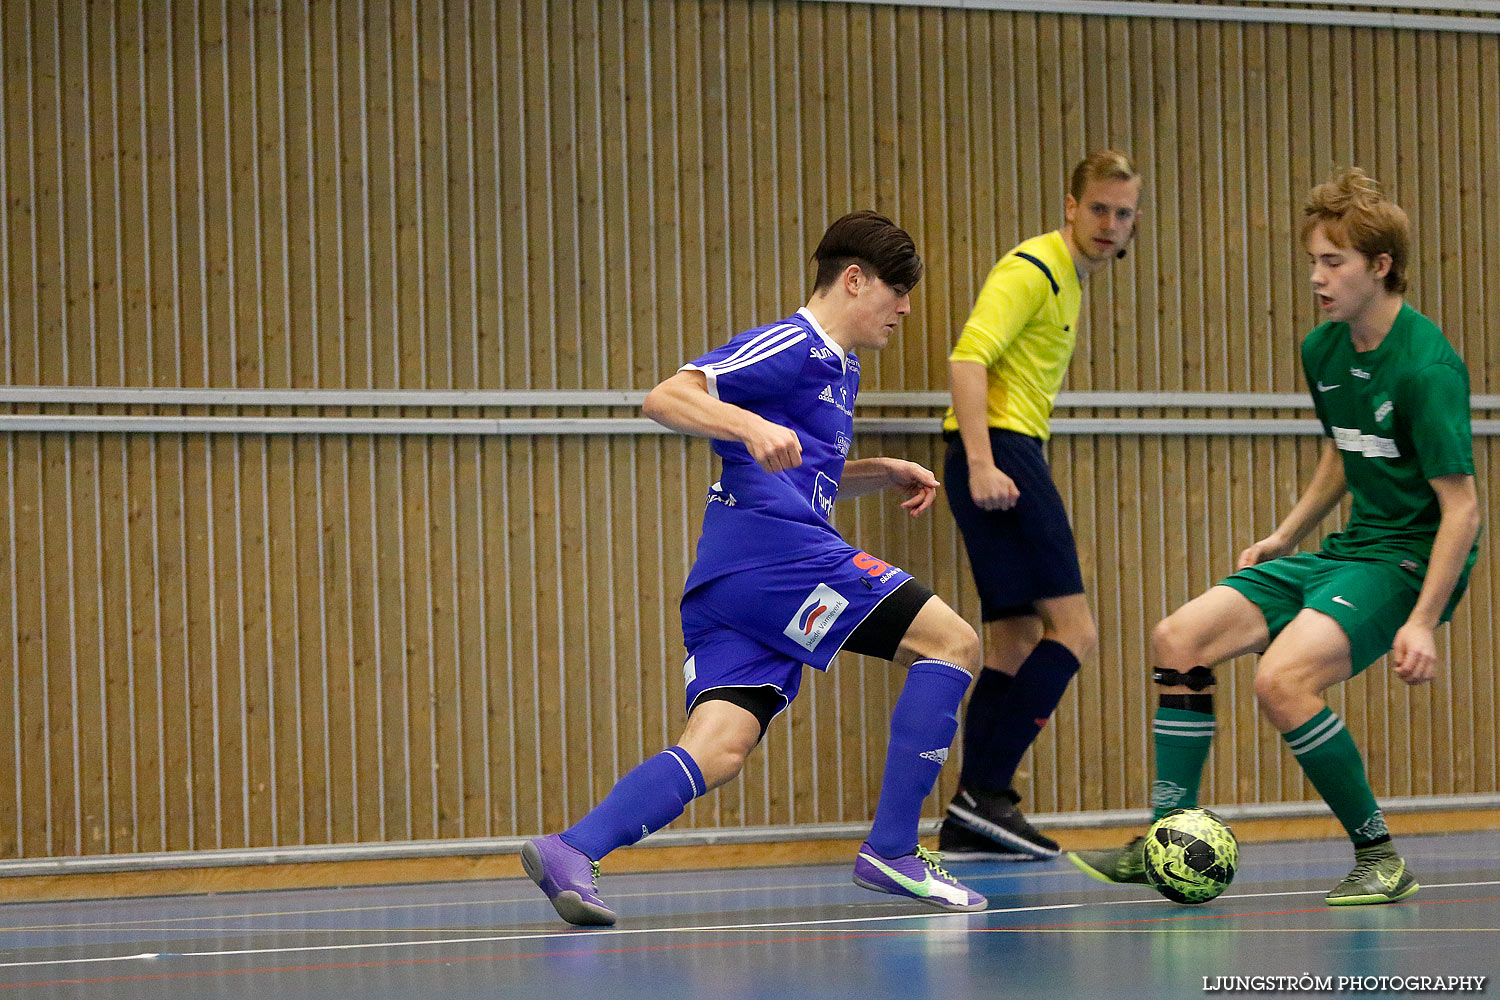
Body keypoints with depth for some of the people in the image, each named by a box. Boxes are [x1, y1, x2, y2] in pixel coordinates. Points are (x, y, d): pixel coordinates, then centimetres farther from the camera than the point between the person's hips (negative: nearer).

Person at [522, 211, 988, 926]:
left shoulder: (837, 369, 29)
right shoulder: (792, 346, -2)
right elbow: (665, 398, -13)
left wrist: (885, 473, 29)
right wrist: (749, 425, -29)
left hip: (728, 581, 9)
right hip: (772, 549, -9)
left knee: (718, 750, -8)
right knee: (952, 643, -4)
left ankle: (572, 849, -26)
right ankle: (891, 851, -7)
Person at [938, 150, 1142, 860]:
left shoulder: (1070, 280, 22)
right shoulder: (1032, 269, -9)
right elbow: (967, 357, -20)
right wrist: (981, 462, -29)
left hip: (1005, 459, 10)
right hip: (999, 452, -10)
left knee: (1015, 644, 9)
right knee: (1072, 630, -12)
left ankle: (970, 822, 9)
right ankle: (983, 793, -15)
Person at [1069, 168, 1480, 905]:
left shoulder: (1427, 366, -21)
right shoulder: (1322, 351, 5)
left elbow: (1461, 507, -22)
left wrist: (1423, 622, -28)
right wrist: (1286, 536, 21)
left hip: (1413, 560, -9)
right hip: (1352, 548, 9)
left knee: (1282, 678, -28)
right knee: (1180, 638, 3)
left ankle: (1380, 857, -14)